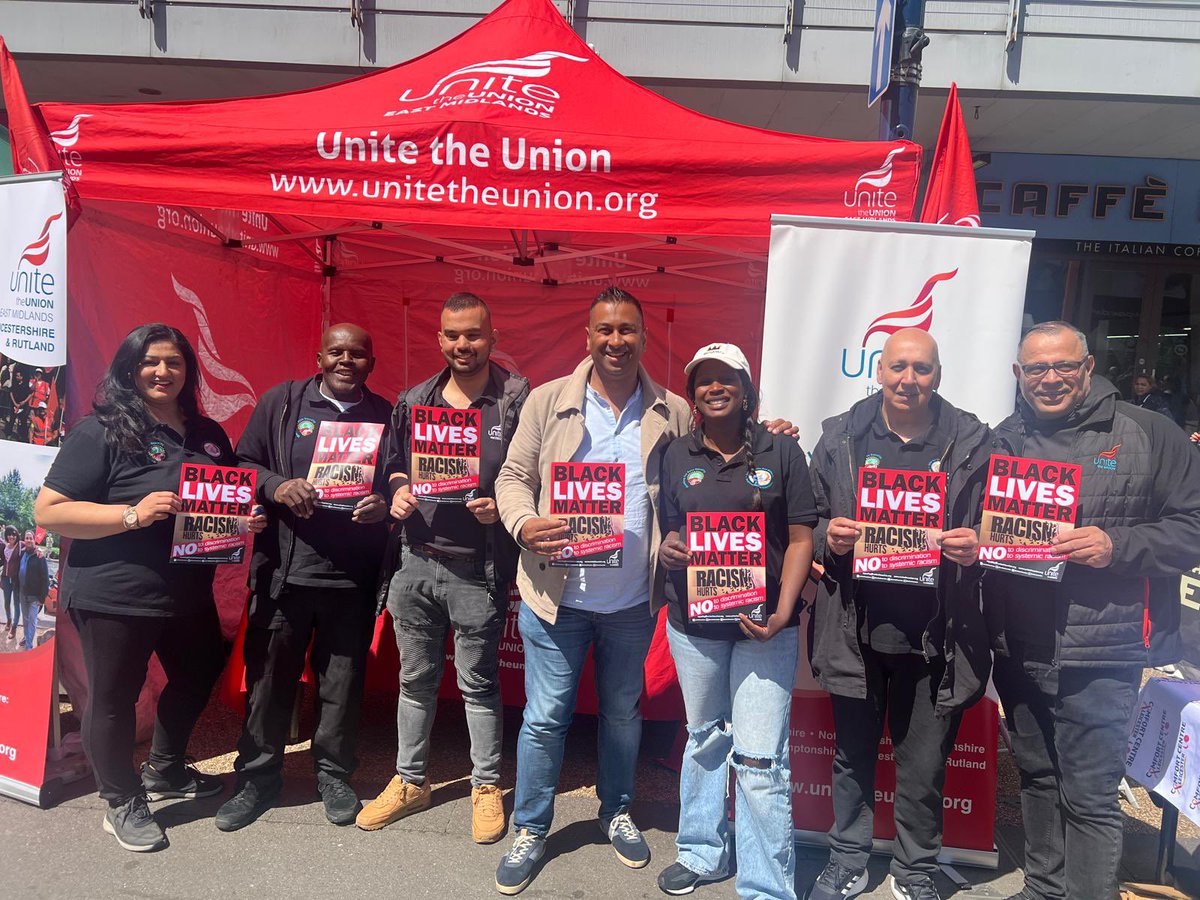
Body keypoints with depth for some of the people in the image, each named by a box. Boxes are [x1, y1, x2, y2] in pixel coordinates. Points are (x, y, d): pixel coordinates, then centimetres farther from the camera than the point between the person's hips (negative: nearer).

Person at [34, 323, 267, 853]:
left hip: (188, 594, 7)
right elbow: (48, 511, -16)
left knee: (198, 677, 21)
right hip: (113, 596, -6)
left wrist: (247, 519, -2)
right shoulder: (102, 431, -12)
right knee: (114, 698, 9)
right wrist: (132, 514, -26)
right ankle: (123, 804, 31)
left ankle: (163, 771, 45)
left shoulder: (208, 435, 8)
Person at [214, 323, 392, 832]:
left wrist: (384, 504, -10)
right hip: (284, 568, 0)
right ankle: (258, 778, 27)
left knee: (343, 681, 9)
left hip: (354, 575, 0)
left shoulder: (386, 416, 7)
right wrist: (277, 487, -13)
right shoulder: (282, 402, 6)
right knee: (269, 675, 8)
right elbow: (243, 463, 6)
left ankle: (334, 775, 29)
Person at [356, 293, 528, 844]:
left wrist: (502, 507, -22)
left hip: (478, 570, -4)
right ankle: (410, 780, 36)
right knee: (415, 678, 17)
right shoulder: (413, 402, 8)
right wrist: (398, 492, -2)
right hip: (417, 561, 5)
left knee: (478, 683, 8)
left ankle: (486, 787, 28)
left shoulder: (518, 401, -6)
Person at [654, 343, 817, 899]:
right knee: (705, 739, 19)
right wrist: (667, 550, -12)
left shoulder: (780, 452, -2)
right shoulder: (677, 456, 5)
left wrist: (783, 613, -13)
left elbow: (800, 538, -2)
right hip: (692, 624, 3)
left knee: (759, 759, -4)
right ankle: (702, 853, 38)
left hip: (764, 625, -3)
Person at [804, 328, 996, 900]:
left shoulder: (971, 442, 0)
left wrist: (974, 548, -15)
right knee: (853, 756, 17)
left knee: (924, 768, 12)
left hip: (935, 638, -1)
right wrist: (828, 537, -14)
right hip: (856, 632, 1)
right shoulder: (840, 437, 3)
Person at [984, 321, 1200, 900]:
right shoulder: (1002, 441, 9)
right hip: (1018, 651, 5)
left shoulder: (1147, 434, -2)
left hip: (1099, 654, -4)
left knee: (1089, 796, 1)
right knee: (1037, 780, 19)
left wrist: (1117, 546, -19)